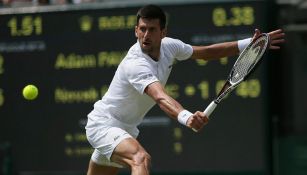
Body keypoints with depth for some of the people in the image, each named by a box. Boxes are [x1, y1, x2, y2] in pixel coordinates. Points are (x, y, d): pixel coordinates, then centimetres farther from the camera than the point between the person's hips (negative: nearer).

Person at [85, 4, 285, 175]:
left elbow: (206, 52, 9)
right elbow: (161, 98, -49)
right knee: (141, 158, -36)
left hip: (125, 128, 10)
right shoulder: (135, 65, -33)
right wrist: (187, 117, -68)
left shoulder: (168, 46, -6)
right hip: (103, 125, -10)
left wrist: (250, 43, 3)